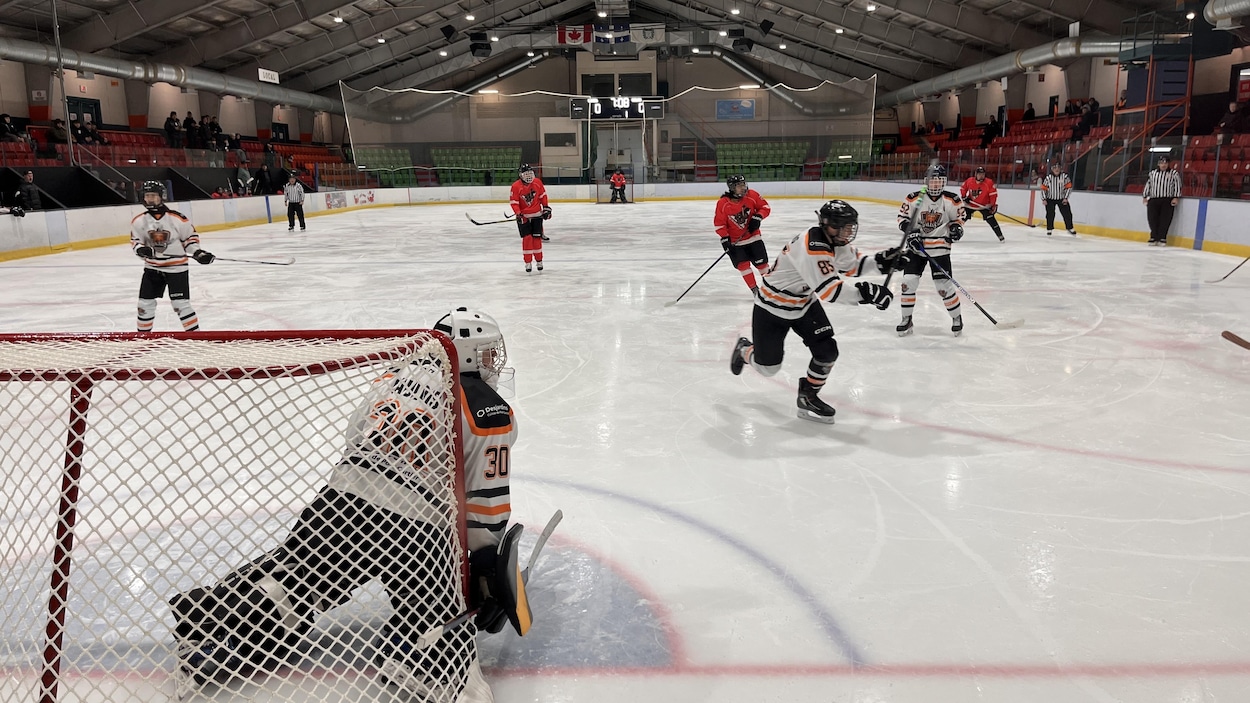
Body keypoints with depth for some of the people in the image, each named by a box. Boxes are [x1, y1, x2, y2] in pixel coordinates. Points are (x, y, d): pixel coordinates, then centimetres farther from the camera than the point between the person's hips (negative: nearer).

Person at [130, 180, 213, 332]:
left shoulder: (177, 218, -11)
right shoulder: (139, 221, -1)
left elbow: (190, 237, 0)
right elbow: (135, 240, 7)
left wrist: (198, 253, -12)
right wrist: (140, 249, -14)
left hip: (176, 267, -4)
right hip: (152, 268, 4)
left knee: (181, 304, -7)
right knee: (145, 303, 9)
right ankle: (143, 332, 26)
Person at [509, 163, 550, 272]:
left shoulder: (537, 182, -5)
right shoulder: (516, 186, -14)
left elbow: (542, 195, 8)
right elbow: (513, 202, -12)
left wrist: (546, 208, 7)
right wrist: (518, 214, -22)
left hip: (537, 215, 2)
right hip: (523, 216, -2)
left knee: (537, 237, 5)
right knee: (527, 238, -7)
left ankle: (539, 260, 17)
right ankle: (528, 262, 1)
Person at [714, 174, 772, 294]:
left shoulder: (752, 195, -14)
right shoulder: (722, 203, -18)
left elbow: (765, 207, -2)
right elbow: (719, 223, -10)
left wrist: (757, 218, -18)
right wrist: (725, 239, -16)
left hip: (753, 236, 1)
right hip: (735, 241, -1)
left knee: (761, 262, 6)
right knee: (743, 265, -6)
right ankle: (754, 289, 7)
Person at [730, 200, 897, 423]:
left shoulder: (835, 241, -7)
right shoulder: (812, 248, -35)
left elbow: (852, 264, 7)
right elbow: (828, 290, -39)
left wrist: (880, 261, -10)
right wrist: (865, 293, -44)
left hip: (804, 303, 8)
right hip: (773, 307, -8)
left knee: (827, 351, -6)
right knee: (768, 367, 4)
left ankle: (808, 397, 14)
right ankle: (744, 350, 38)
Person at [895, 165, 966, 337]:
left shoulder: (952, 200, -4)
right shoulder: (914, 198, -6)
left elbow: (958, 218, 10)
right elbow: (903, 217, 3)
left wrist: (956, 227, -10)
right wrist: (911, 233, -11)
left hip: (940, 247, -1)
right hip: (916, 246, 1)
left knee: (944, 285, -4)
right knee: (908, 282, -4)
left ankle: (957, 318, 19)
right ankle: (907, 320, 12)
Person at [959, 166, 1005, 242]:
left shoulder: (989, 182, -17)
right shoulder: (969, 181, -10)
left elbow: (993, 194, -14)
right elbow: (963, 189, 7)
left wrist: (994, 205, -16)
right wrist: (964, 197, -6)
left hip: (984, 205, -2)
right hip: (970, 204, 2)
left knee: (991, 219, -11)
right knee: (962, 218, -1)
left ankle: (1000, 236, -2)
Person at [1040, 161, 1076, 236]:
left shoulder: (1064, 176, -11)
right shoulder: (1048, 177, -11)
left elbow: (1069, 187, -5)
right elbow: (1043, 188, -4)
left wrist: (1065, 198, -10)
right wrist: (1044, 199, -9)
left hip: (1061, 199, 1)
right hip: (1050, 199, -1)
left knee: (1067, 213, 1)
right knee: (1050, 214, -3)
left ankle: (1070, 228, 15)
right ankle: (1049, 229, 12)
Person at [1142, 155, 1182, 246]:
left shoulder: (1174, 173, 4)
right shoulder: (1153, 173, 14)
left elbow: (1177, 185, -1)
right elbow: (1148, 184, 19)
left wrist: (1176, 197, -9)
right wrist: (1145, 196, 13)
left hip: (1167, 200, -3)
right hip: (1153, 199, 3)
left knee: (1165, 219, -8)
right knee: (1152, 218, -4)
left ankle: (1162, 238, -4)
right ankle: (1154, 237, 3)